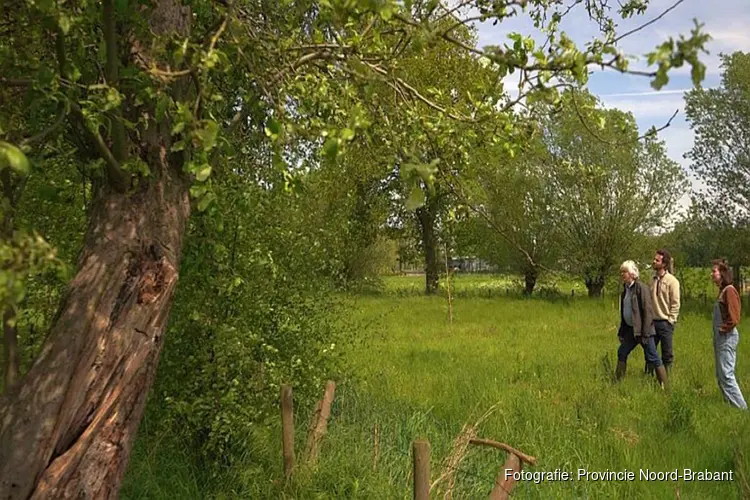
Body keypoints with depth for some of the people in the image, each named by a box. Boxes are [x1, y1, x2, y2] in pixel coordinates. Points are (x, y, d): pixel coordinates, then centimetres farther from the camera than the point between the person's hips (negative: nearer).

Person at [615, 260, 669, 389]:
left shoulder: (641, 287, -15)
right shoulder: (626, 288, 10)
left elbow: (648, 311, -18)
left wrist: (645, 333, -21)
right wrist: (621, 331, 16)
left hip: (642, 329, -9)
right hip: (631, 329, 9)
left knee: (653, 358, -2)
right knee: (622, 353, 14)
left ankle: (664, 387, 6)